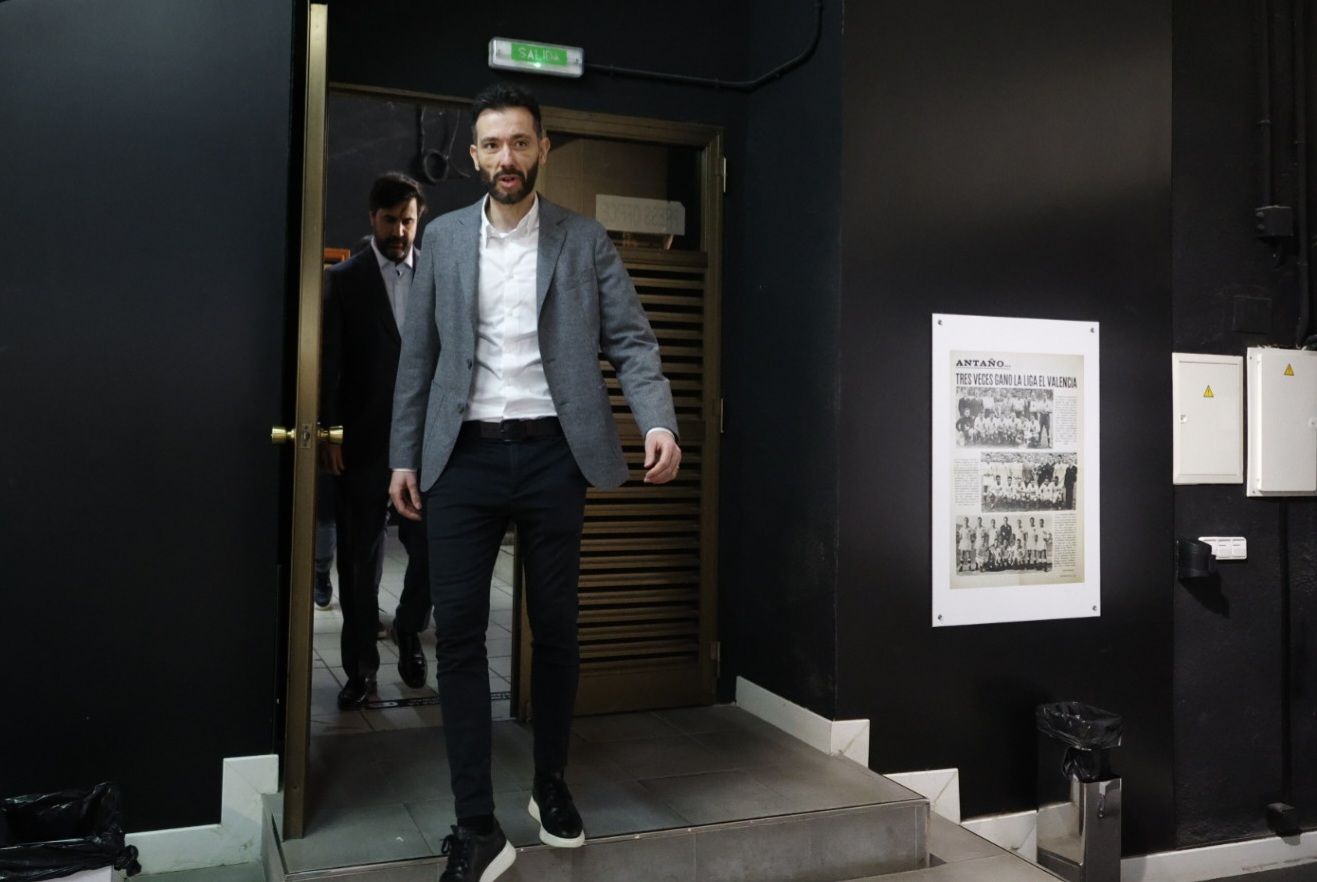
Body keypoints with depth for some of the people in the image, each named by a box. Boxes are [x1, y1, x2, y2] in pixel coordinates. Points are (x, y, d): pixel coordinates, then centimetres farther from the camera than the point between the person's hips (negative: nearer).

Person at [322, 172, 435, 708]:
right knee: (360, 558, 6)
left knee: (431, 547, 1)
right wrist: (330, 434, -4)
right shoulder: (344, 279, 5)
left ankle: (409, 629, 29)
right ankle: (361, 666, 18)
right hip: (364, 441, -1)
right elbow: (330, 363, 2)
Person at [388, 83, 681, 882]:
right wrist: (406, 455, 7)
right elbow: (419, 354, 9)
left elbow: (631, 339, -2)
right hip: (464, 455, 1)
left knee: (555, 627, 8)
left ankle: (552, 784, 29)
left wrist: (659, 422, -19)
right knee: (459, 629, -4)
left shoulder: (585, 241, 4)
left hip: (552, 454, -1)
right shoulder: (444, 238, 9)